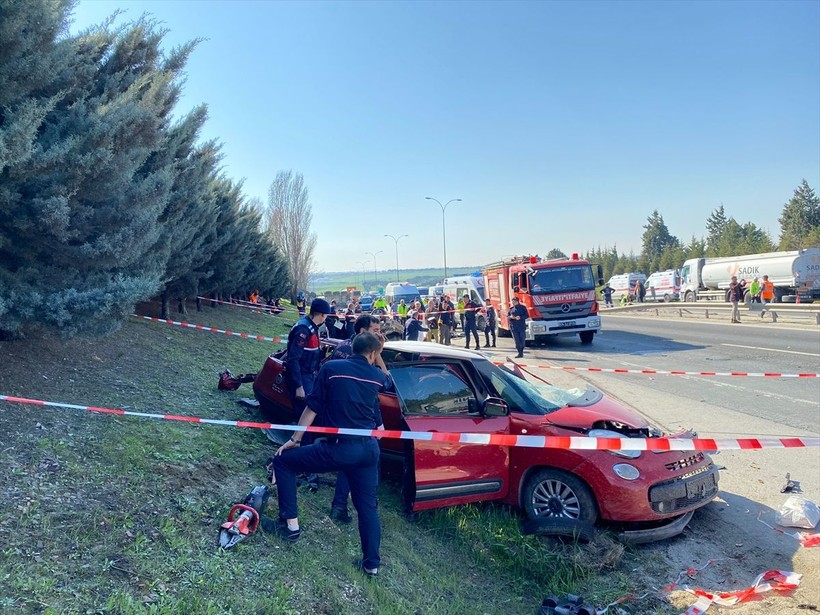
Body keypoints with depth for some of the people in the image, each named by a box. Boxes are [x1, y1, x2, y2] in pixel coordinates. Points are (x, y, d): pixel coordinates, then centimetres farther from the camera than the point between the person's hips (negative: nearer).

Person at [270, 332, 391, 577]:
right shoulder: (377, 376, 6)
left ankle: (290, 524, 14)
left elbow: (312, 408, -2)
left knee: (283, 461, 14)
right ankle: (372, 563, 23)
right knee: (368, 505, 19)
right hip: (369, 449, 4)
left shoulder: (331, 369, -4)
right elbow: (387, 381, 33)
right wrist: (376, 352, 38)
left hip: (338, 449, -4)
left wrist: (295, 439, 7)